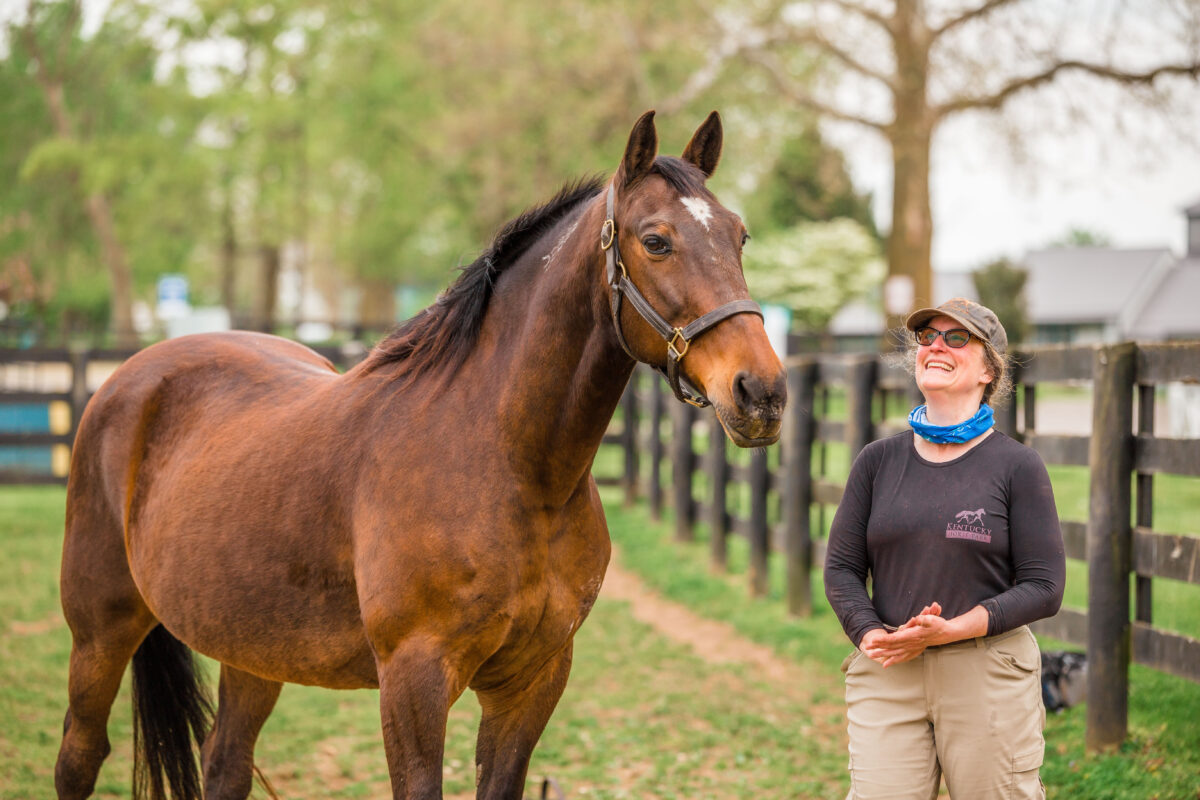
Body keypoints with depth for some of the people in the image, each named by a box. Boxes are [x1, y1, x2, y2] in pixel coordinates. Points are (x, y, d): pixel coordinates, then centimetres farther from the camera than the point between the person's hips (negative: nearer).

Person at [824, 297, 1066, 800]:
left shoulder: (1017, 467, 0)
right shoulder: (878, 461, 9)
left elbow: (1043, 587, -4)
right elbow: (842, 569, 8)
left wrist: (952, 629, -16)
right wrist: (871, 635, -11)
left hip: (989, 673, -2)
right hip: (885, 673, 2)